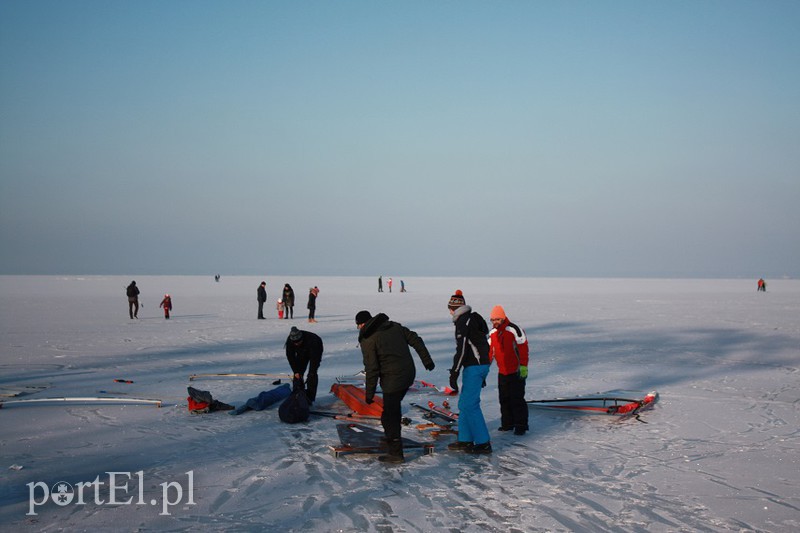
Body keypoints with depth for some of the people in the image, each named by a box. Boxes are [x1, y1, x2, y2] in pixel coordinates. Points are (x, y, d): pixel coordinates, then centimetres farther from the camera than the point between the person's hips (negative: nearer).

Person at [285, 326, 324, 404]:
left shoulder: (312, 340, -43)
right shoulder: (289, 341, -29)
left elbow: (314, 359, -38)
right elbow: (290, 356, -18)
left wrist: (312, 373, -39)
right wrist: (296, 371, -22)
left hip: (315, 351, -5)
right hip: (302, 353, 5)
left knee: (312, 374, -16)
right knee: (298, 373, -4)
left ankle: (310, 397, -14)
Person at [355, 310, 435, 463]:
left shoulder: (367, 340, -9)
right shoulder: (394, 326, 10)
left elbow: (372, 369, -12)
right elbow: (416, 340, 10)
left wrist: (369, 393, -5)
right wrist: (427, 360, 15)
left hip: (392, 380, -8)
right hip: (409, 374, 8)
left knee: (389, 416, 0)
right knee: (394, 406, 27)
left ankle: (395, 453, 1)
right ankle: (391, 436, 39)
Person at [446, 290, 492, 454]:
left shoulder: (463, 321, -12)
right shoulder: (473, 319, 18)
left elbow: (461, 349, -20)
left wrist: (454, 372, -20)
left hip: (474, 367, -10)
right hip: (482, 365, 10)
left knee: (470, 404, -9)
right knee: (464, 403, 14)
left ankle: (483, 443, -8)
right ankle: (465, 440, 18)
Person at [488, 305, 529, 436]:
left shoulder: (514, 330, -14)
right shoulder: (492, 333, 7)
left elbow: (523, 348, -13)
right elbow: (490, 350, 16)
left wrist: (523, 367, -15)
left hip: (516, 372, -7)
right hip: (502, 372, 7)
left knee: (517, 399, -6)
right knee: (504, 399, 9)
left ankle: (521, 425, 0)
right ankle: (507, 423, 18)